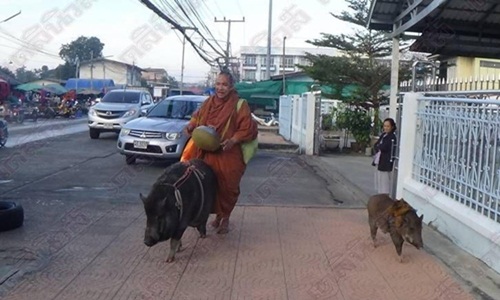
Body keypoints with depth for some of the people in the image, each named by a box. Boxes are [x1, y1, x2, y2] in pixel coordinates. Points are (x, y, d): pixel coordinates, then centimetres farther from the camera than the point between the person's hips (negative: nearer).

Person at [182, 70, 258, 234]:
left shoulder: (240, 105, -9)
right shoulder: (209, 102, 6)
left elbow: (248, 128, -11)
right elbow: (197, 117, 20)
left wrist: (233, 140, -24)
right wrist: (190, 126, -1)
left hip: (228, 155, -4)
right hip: (208, 153, 5)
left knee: (227, 187, 4)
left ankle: (225, 218, 26)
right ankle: (218, 214, 33)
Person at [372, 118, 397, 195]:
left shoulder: (392, 137, -13)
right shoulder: (383, 135, 13)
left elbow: (384, 147, -21)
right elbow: (375, 146, 9)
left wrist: (378, 146, -2)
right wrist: (380, 147, -11)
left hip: (386, 163, -9)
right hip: (379, 162, 9)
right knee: (379, 182, 16)